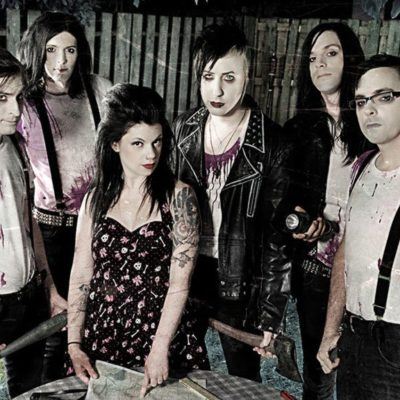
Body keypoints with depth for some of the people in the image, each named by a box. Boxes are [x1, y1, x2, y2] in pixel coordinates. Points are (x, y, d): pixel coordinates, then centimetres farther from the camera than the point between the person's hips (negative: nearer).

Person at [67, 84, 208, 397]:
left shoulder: (178, 196, -8)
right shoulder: (97, 198, 1)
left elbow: (180, 282, -12)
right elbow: (81, 275, 1)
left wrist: (159, 350, -17)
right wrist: (74, 344, -6)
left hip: (161, 333, -2)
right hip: (102, 336, 3)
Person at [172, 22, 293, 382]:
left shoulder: (271, 144, -14)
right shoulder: (184, 129, 0)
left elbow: (278, 235, -12)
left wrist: (271, 313, -11)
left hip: (240, 284, -4)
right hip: (184, 272, 4)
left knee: (244, 381, 15)